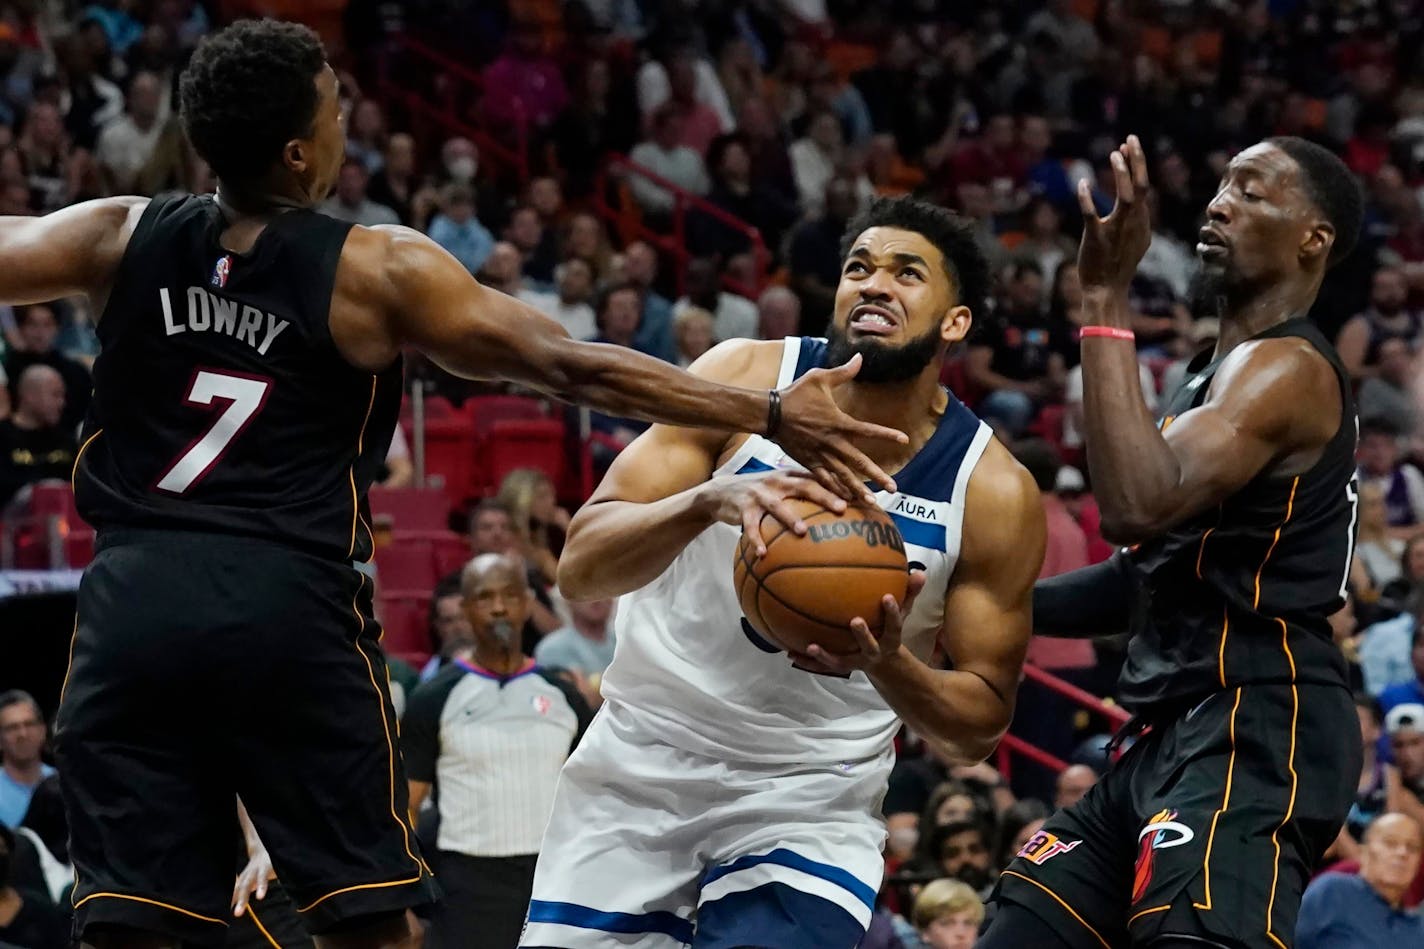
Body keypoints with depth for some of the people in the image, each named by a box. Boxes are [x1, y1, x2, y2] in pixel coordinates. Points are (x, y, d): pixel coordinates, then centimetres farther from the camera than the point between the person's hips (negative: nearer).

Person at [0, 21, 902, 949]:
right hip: (290, 602, -2)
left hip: (134, 601, 2)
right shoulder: (377, 271, -3)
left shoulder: (123, 238, 3)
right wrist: (774, 415, -4)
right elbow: (574, 368, -6)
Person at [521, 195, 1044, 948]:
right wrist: (705, 502, -36)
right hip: (640, 769, 1)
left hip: (810, 804, -1)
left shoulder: (993, 492, -10)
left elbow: (981, 723, -4)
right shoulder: (745, 379, -10)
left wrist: (889, 666, -26)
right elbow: (579, 568, -16)